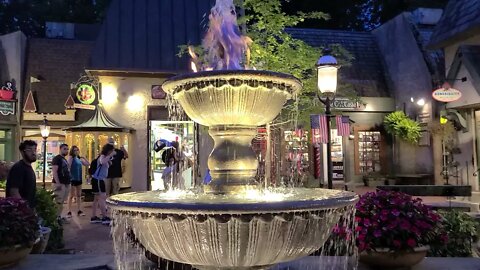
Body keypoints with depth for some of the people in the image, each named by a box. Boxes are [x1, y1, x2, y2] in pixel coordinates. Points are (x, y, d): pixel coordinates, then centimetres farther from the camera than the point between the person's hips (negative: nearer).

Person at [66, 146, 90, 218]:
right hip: (72, 179, -7)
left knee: (79, 195, 10)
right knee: (71, 196, -1)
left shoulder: (79, 159, 10)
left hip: (79, 179, 7)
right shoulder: (71, 157, -8)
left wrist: (83, 157, 2)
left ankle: (79, 211, 16)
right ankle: (69, 212, 4)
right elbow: (68, 167, -18)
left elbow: (88, 164, 13)